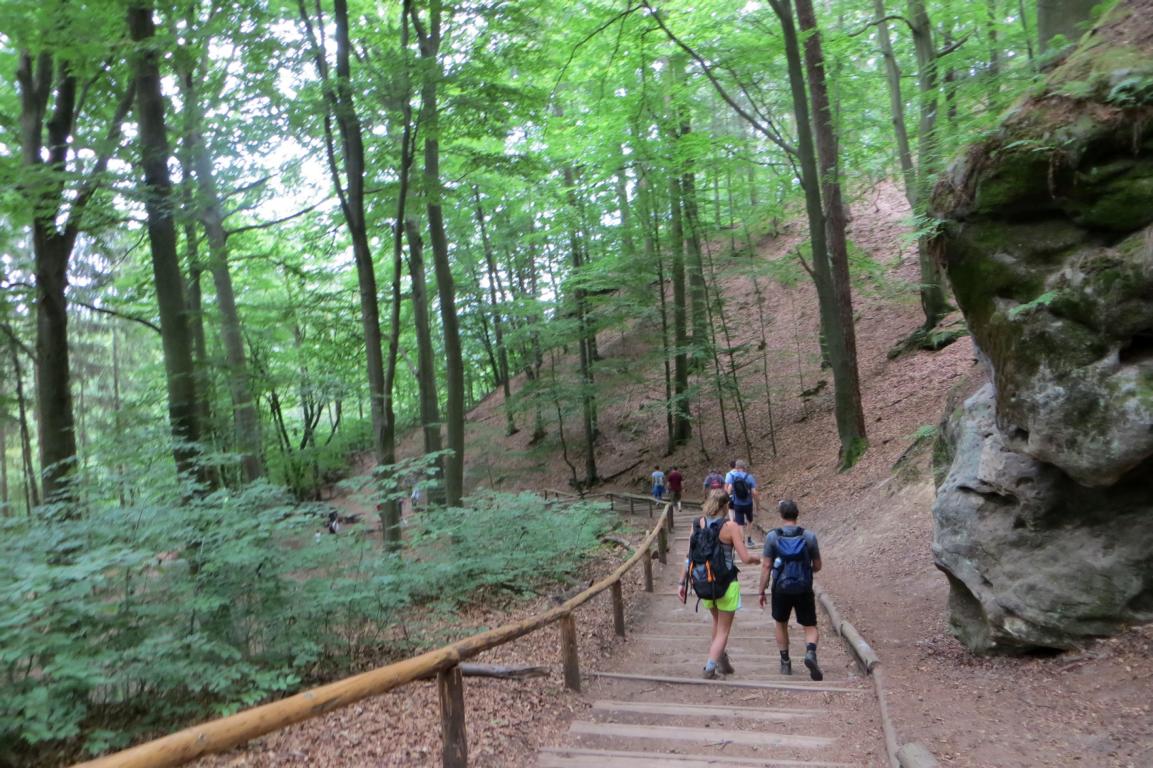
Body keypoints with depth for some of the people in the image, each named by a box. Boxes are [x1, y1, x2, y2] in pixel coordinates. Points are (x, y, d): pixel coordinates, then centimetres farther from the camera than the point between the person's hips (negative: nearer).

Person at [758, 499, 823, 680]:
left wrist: (762, 591, 1)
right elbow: (817, 566, 3)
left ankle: (785, 663, 26)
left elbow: (766, 566, -7)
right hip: (804, 589, 0)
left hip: (781, 588, 0)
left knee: (781, 624, 22)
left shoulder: (772, 536, -8)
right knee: (810, 627, 9)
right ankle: (810, 652, -19)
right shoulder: (809, 536, -5)